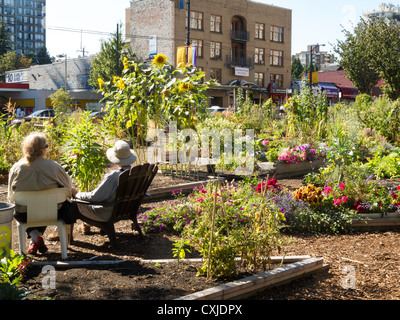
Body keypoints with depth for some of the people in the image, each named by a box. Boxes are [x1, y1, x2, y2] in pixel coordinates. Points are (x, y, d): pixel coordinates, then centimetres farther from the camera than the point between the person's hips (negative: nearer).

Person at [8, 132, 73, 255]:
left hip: (24, 216, 0)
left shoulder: (16, 168, -8)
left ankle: (35, 237, 10)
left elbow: (11, 196, 3)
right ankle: (35, 240, 20)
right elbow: (68, 185, 3)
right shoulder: (53, 166, -12)